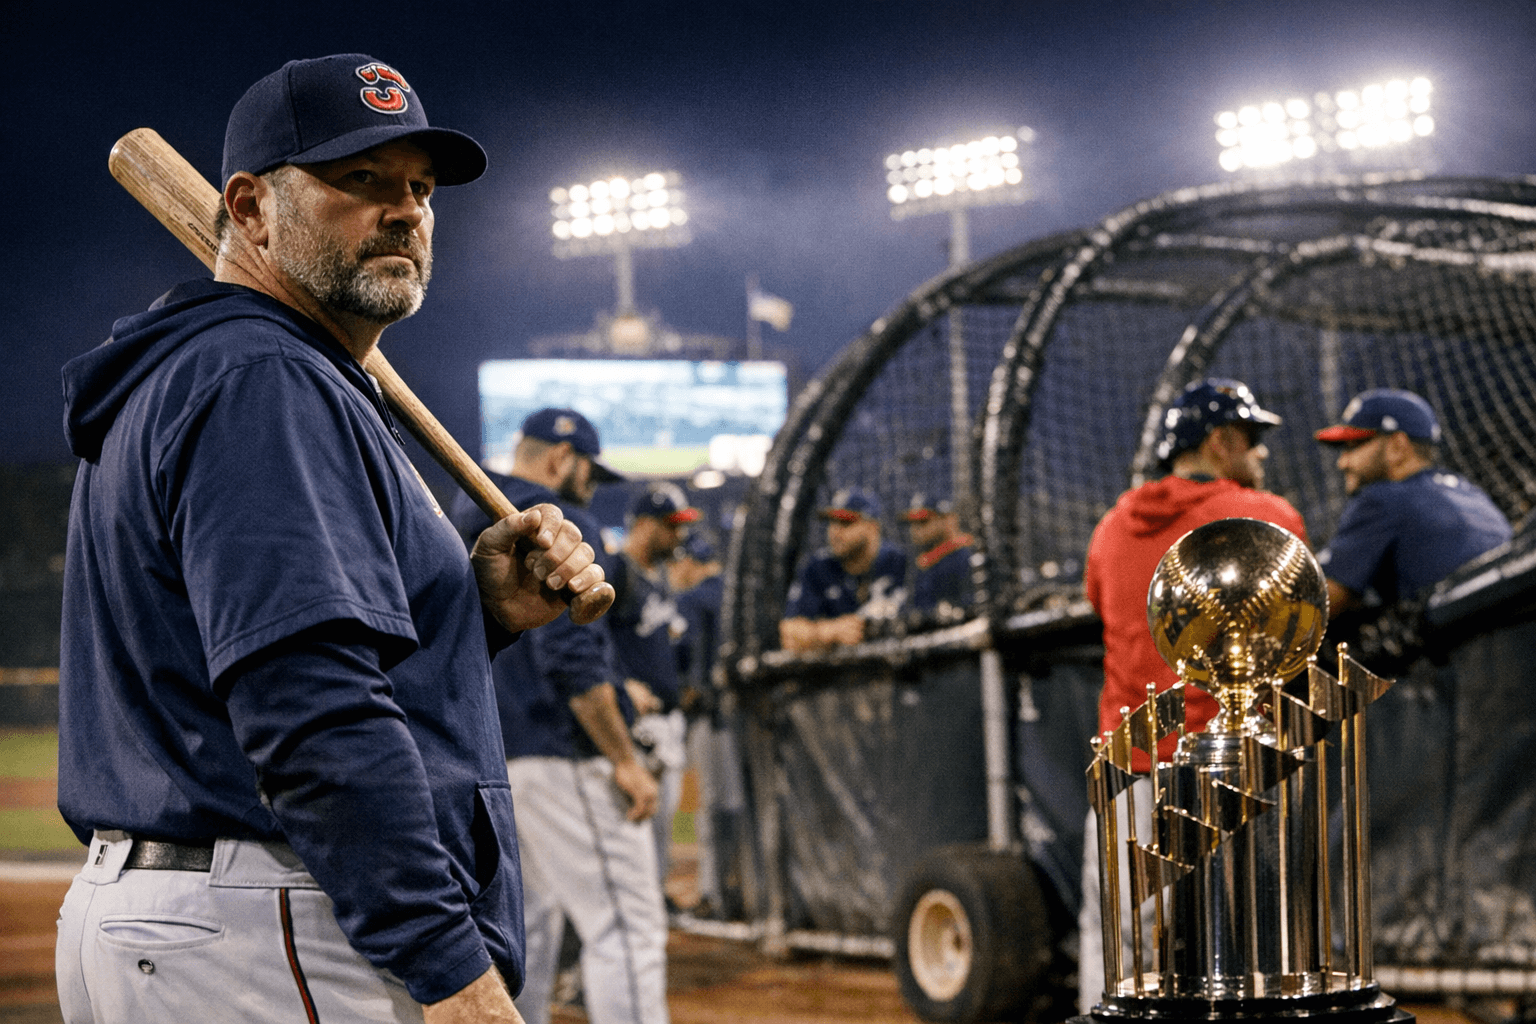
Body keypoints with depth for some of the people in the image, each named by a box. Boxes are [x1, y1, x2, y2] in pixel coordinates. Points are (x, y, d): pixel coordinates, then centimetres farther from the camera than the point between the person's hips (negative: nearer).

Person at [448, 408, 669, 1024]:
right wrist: (625, 761, -17)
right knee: (625, 924, -9)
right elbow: (572, 655, -20)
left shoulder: (458, 534, 17)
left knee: (526, 925, 15)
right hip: (559, 755, -9)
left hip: (484, 759, 9)